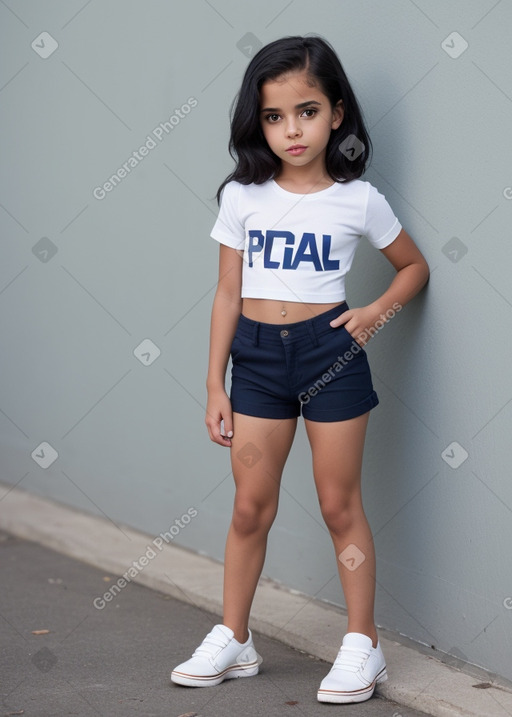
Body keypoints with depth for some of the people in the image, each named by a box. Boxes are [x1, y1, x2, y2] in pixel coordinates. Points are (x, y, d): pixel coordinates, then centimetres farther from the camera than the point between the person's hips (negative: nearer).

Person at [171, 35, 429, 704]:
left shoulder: (357, 200, -4)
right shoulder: (242, 198, 0)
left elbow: (415, 266, 11)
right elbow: (228, 294, 5)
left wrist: (378, 311, -8)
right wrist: (215, 384, 3)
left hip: (330, 351, -2)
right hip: (258, 355, 2)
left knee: (340, 504, 5)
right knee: (251, 506, 8)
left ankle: (362, 646, 15)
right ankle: (233, 641, 21)